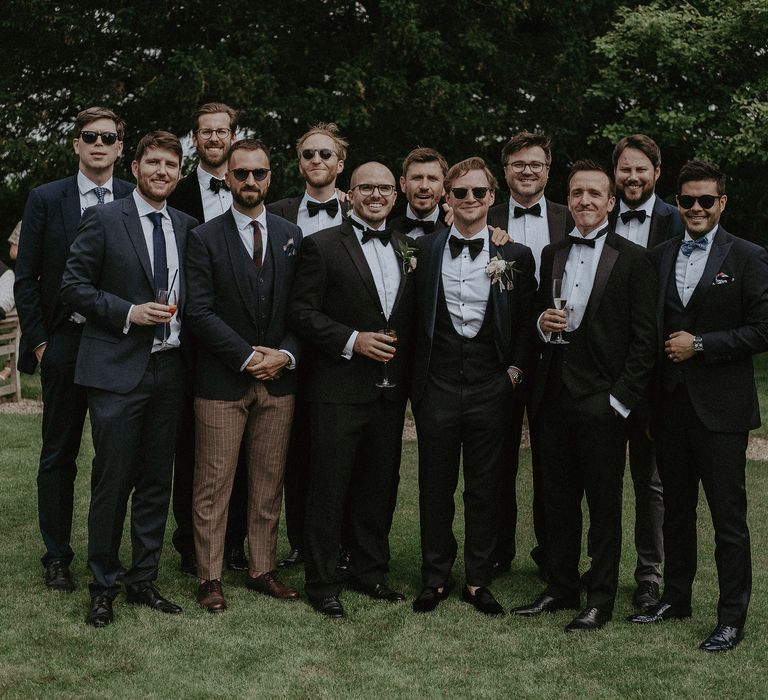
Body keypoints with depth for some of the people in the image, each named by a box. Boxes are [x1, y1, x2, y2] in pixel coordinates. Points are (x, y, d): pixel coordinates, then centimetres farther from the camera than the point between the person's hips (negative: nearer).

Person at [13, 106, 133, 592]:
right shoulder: (45, 200, 3)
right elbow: (26, 279, 3)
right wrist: (38, 341, -2)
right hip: (64, 343, 0)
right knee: (59, 456, 7)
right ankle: (57, 557, 17)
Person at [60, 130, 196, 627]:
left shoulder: (187, 227, 11)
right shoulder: (104, 220, -3)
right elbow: (74, 286, -5)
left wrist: (183, 323, 2)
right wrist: (129, 313, -15)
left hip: (169, 370, 5)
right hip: (117, 371, -5)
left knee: (158, 482, 10)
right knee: (112, 481, -1)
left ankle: (144, 580, 22)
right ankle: (104, 587, 12)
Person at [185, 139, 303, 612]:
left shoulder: (291, 236, 9)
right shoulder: (206, 239, -2)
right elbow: (199, 311, -9)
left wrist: (285, 355, -8)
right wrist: (247, 356, -14)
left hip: (278, 379, 4)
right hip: (223, 381, -3)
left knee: (270, 483, 9)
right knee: (214, 484, 1)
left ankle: (263, 570, 20)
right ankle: (210, 578, 9)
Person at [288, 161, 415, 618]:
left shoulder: (406, 249, 13)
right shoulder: (323, 246, -3)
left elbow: (410, 318, 16)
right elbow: (302, 312, -8)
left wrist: (407, 373, 5)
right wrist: (353, 340, -18)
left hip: (391, 390, 5)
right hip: (340, 388, -5)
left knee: (379, 486, 13)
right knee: (329, 489, 1)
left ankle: (370, 571, 27)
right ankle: (323, 583, 10)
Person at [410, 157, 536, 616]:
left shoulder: (516, 255, 3)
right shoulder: (424, 250, 5)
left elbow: (526, 324, 6)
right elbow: (414, 317, 7)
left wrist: (515, 369, -4)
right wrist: (417, 379, 1)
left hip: (491, 388, 0)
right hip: (437, 385, 1)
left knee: (485, 489, 7)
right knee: (436, 487, 8)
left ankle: (478, 581, 19)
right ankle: (436, 578, 21)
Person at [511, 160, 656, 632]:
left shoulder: (633, 259, -5)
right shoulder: (552, 255, 12)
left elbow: (644, 339, -8)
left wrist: (622, 399, -13)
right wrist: (542, 322, -3)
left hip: (602, 401, -5)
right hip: (555, 396, 6)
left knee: (604, 503, 4)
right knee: (559, 500, 13)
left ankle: (601, 601, 14)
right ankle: (561, 589, 25)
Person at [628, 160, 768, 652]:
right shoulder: (660, 257, 10)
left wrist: (699, 344, -14)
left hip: (721, 407, -5)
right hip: (670, 403, 5)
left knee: (728, 515, 0)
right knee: (677, 509, 16)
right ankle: (676, 598, 29)